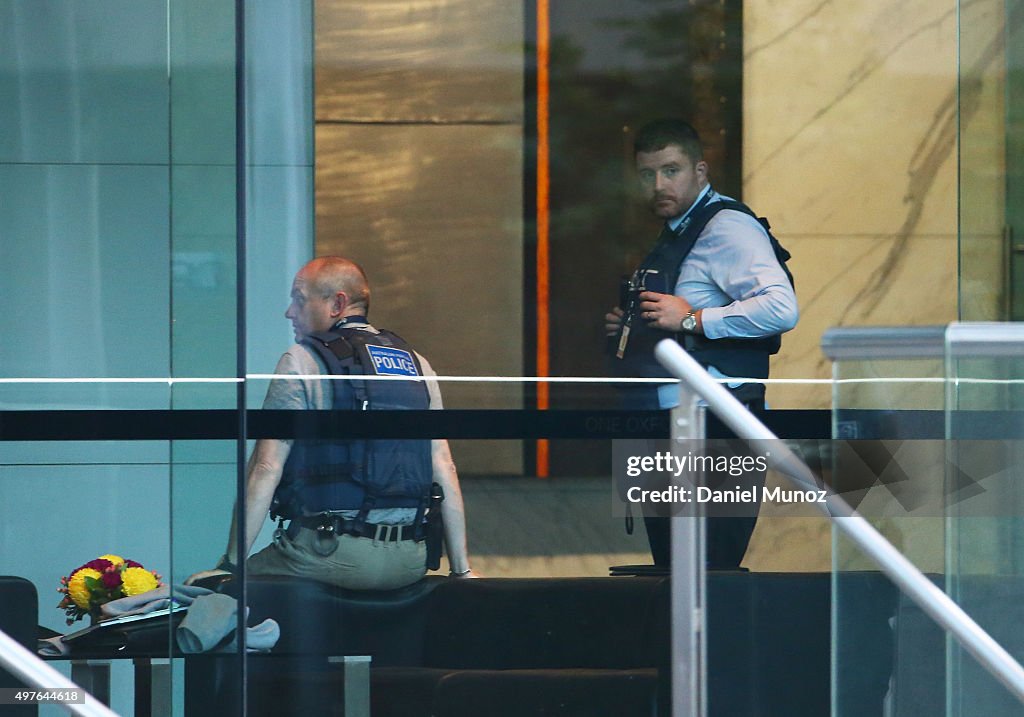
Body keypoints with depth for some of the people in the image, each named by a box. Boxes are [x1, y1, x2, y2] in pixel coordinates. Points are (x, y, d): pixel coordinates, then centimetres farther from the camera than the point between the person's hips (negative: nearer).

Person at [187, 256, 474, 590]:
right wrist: (461, 570, 13)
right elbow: (444, 471, 11)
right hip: (409, 562, 6)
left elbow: (266, 469, -5)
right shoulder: (417, 365, 15)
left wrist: (230, 564, -3)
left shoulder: (301, 361, 0)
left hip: (331, 555, -6)